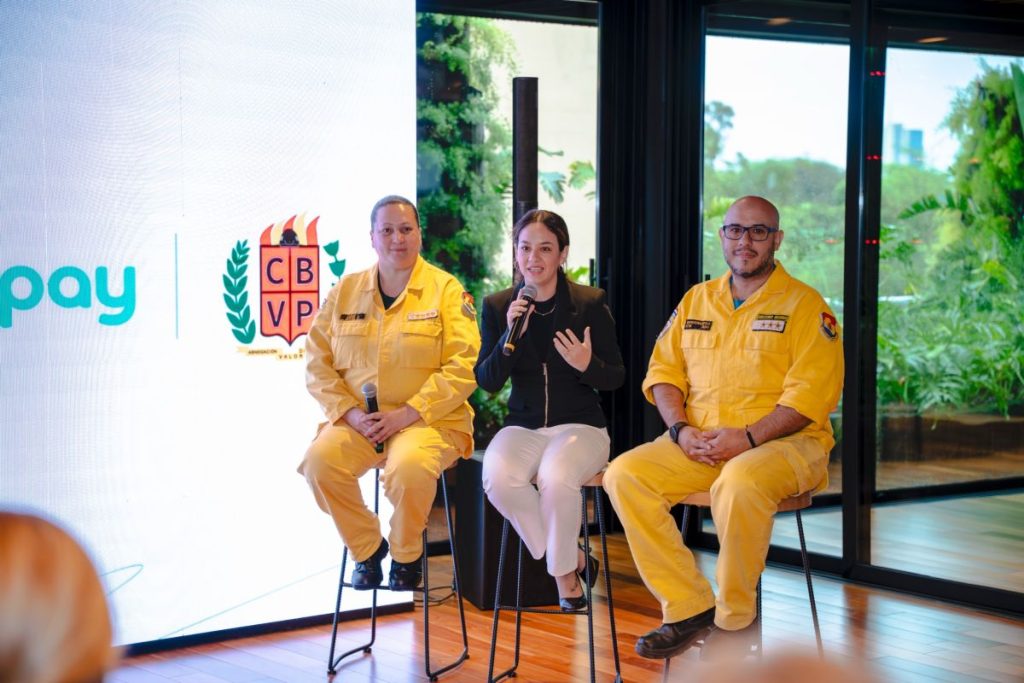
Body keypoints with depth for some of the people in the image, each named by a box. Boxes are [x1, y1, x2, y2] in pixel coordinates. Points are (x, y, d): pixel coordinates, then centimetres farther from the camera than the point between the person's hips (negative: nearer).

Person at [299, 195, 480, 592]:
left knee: (409, 466, -35)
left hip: (428, 421, -3)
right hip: (357, 421, 3)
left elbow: (462, 367, -7)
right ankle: (366, 547, 0)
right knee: (319, 460, -26)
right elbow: (317, 362, 8)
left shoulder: (446, 290, 2)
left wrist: (405, 414, -16)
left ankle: (406, 555, -3)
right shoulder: (345, 291, 12)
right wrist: (352, 414, -9)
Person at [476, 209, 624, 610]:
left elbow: (616, 378, 0)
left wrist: (588, 365, -23)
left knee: (556, 476, -35)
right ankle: (573, 560, -10)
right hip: (522, 424, 3)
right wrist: (510, 336, -16)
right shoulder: (498, 306, 4)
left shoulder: (590, 303, -3)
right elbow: (487, 382, 0)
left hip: (579, 425, -2)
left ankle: (563, 570, -8)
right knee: (497, 477, -30)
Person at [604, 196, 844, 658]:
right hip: (699, 443, 5)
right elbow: (663, 370, 14)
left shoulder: (805, 305, 0)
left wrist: (749, 437, -20)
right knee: (624, 474, -19)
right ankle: (688, 608, -13)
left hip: (782, 443, -5)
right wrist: (680, 429, -6)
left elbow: (814, 391, -10)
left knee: (739, 483, -38)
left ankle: (735, 620, -16)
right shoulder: (696, 300, 17)